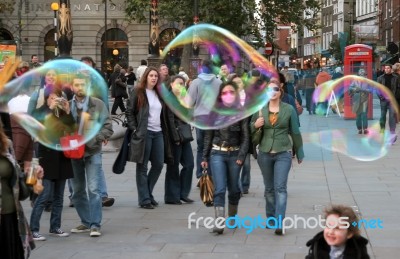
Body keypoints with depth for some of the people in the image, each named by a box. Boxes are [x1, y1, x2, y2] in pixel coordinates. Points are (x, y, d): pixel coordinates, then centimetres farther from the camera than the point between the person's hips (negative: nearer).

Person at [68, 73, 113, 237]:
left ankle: (95, 225, -2)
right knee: (78, 191, 11)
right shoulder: (67, 105, 4)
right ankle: (85, 222, 23)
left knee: (94, 189, -8)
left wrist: (93, 139, -15)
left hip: (92, 152, -3)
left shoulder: (98, 104, -1)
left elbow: (108, 127, -4)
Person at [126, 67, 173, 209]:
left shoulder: (159, 94, 15)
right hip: (144, 133, -6)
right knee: (142, 167, -1)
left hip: (158, 133, 6)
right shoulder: (138, 92, -3)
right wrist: (134, 129, -12)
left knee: (158, 165, 6)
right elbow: (129, 112, -5)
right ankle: (144, 199, 3)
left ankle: (147, 193, 22)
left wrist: (165, 132, 9)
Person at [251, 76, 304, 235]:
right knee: (269, 188, 12)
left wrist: (299, 153, 12)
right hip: (265, 153, 2)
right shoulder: (260, 109, 3)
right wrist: (255, 125, -11)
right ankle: (270, 218, 26)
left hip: (283, 153, -2)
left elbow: (295, 132, 6)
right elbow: (250, 128, 13)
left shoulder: (289, 109, -1)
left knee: (280, 188, -11)